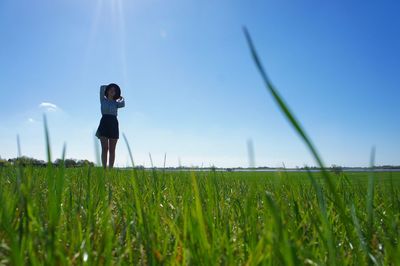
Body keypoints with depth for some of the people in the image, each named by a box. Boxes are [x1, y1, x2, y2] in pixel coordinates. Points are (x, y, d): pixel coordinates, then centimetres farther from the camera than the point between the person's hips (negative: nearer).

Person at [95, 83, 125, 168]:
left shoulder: (116, 103, 16)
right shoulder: (103, 100, 15)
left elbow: (123, 104, -7)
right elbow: (102, 87, 9)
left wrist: (121, 98, 12)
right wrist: (109, 86, 26)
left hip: (114, 124, 1)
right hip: (104, 124, -1)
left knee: (112, 150, -1)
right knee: (105, 148, -8)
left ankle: (111, 169, -1)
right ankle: (104, 169, -9)